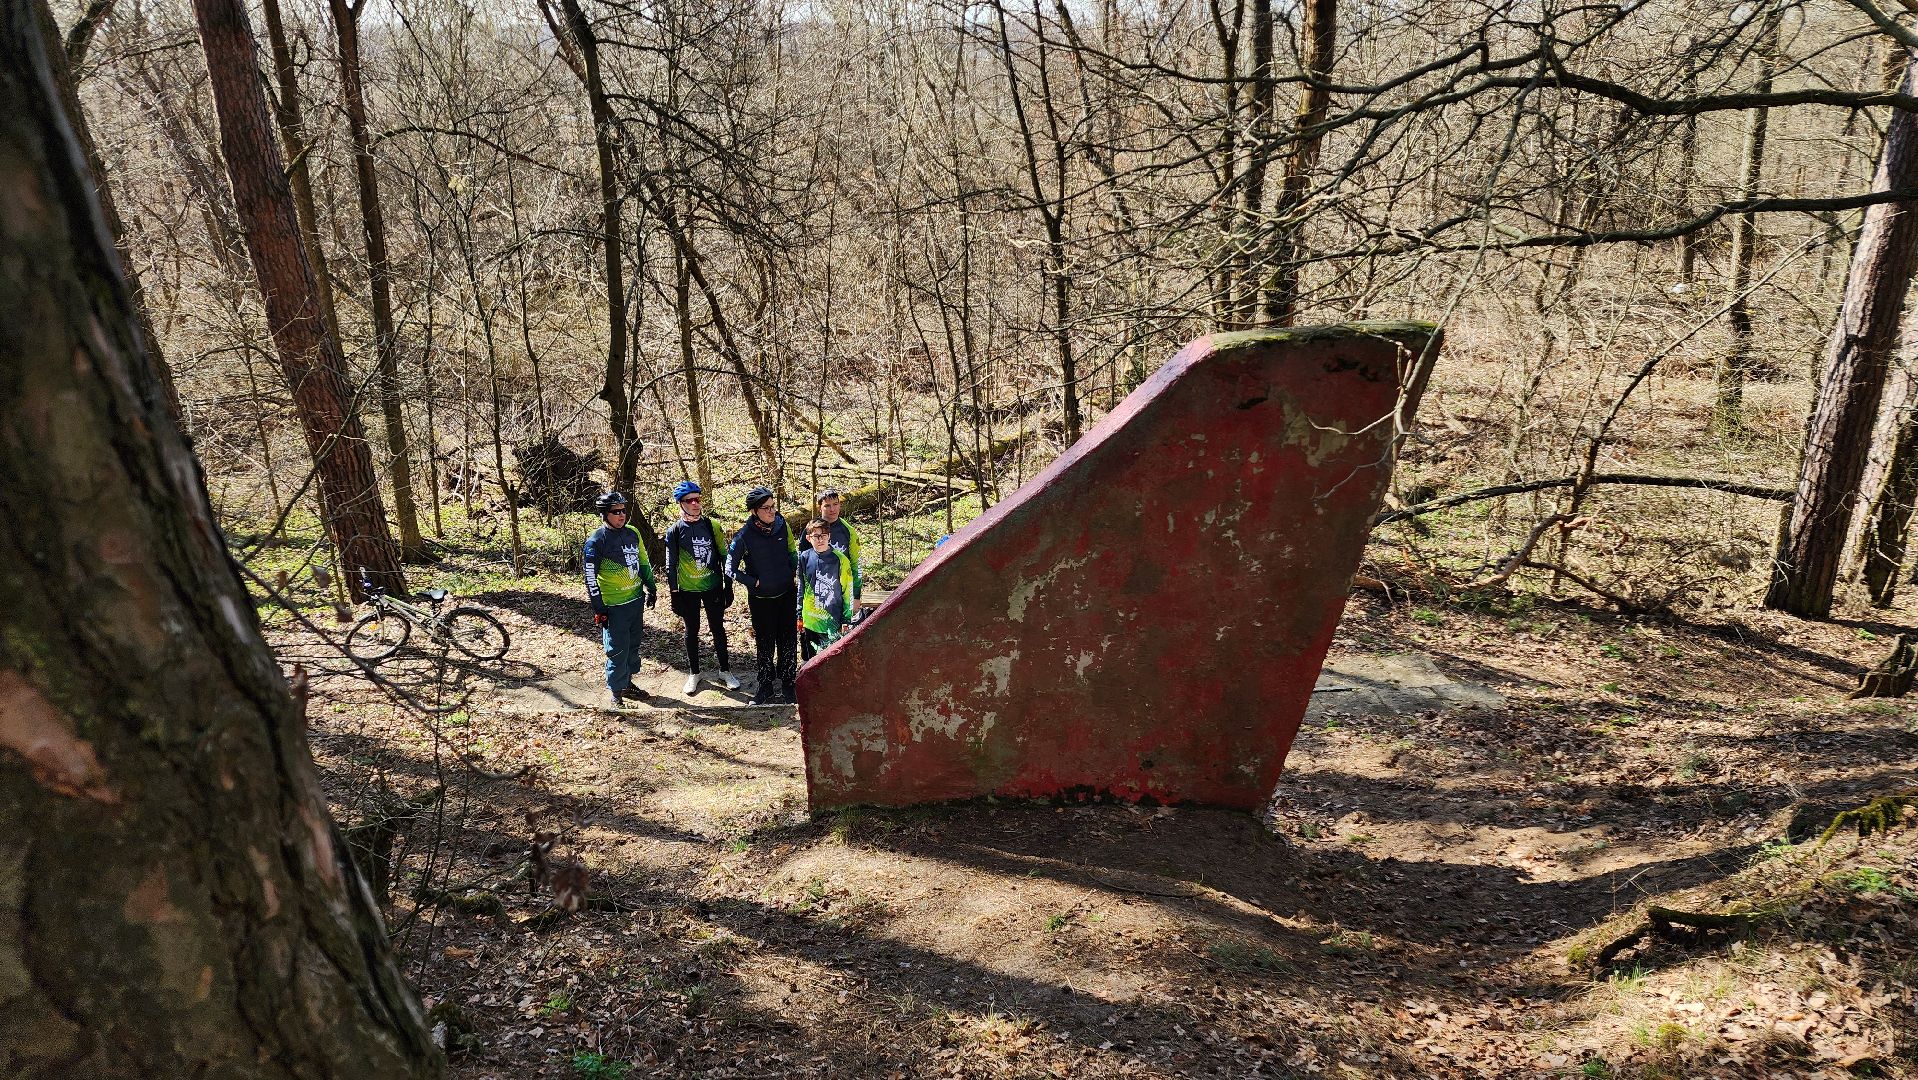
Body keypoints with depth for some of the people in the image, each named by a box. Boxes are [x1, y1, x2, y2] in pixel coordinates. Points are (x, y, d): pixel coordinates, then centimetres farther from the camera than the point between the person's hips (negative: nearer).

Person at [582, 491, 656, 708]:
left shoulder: (632, 533, 5)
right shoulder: (596, 541, -13)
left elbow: (643, 562, 18)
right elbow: (590, 578, -12)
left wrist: (651, 588, 16)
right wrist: (599, 609, -14)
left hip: (635, 600, 6)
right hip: (614, 606, -6)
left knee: (633, 644, 17)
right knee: (617, 650, -2)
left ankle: (627, 682, 33)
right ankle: (616, 695, 9)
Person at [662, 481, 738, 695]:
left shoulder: (712, 526, -1)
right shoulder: (675, 531, -5)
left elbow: (724, 556, 4)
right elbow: (671, 565, -1)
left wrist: (728, 586, 1)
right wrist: (674, 595, -3)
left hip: (713, 588, 1)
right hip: (688, 591, -1)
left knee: (718, 629, 9)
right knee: (692, 632, 11)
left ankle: (724, 670, 22)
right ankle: (693, 674, 24)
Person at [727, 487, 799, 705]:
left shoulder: (782, 524, -6)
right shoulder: (744, 535, -16)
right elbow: (731, 568, -8)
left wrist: (792, 572, 4)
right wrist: (754, 583, -11)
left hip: (787, 594, 3)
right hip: (761, 598, -3)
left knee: (787, 640, 9)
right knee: (765, 643, 9)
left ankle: (786, 682, 24)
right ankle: (766, 684, 24)